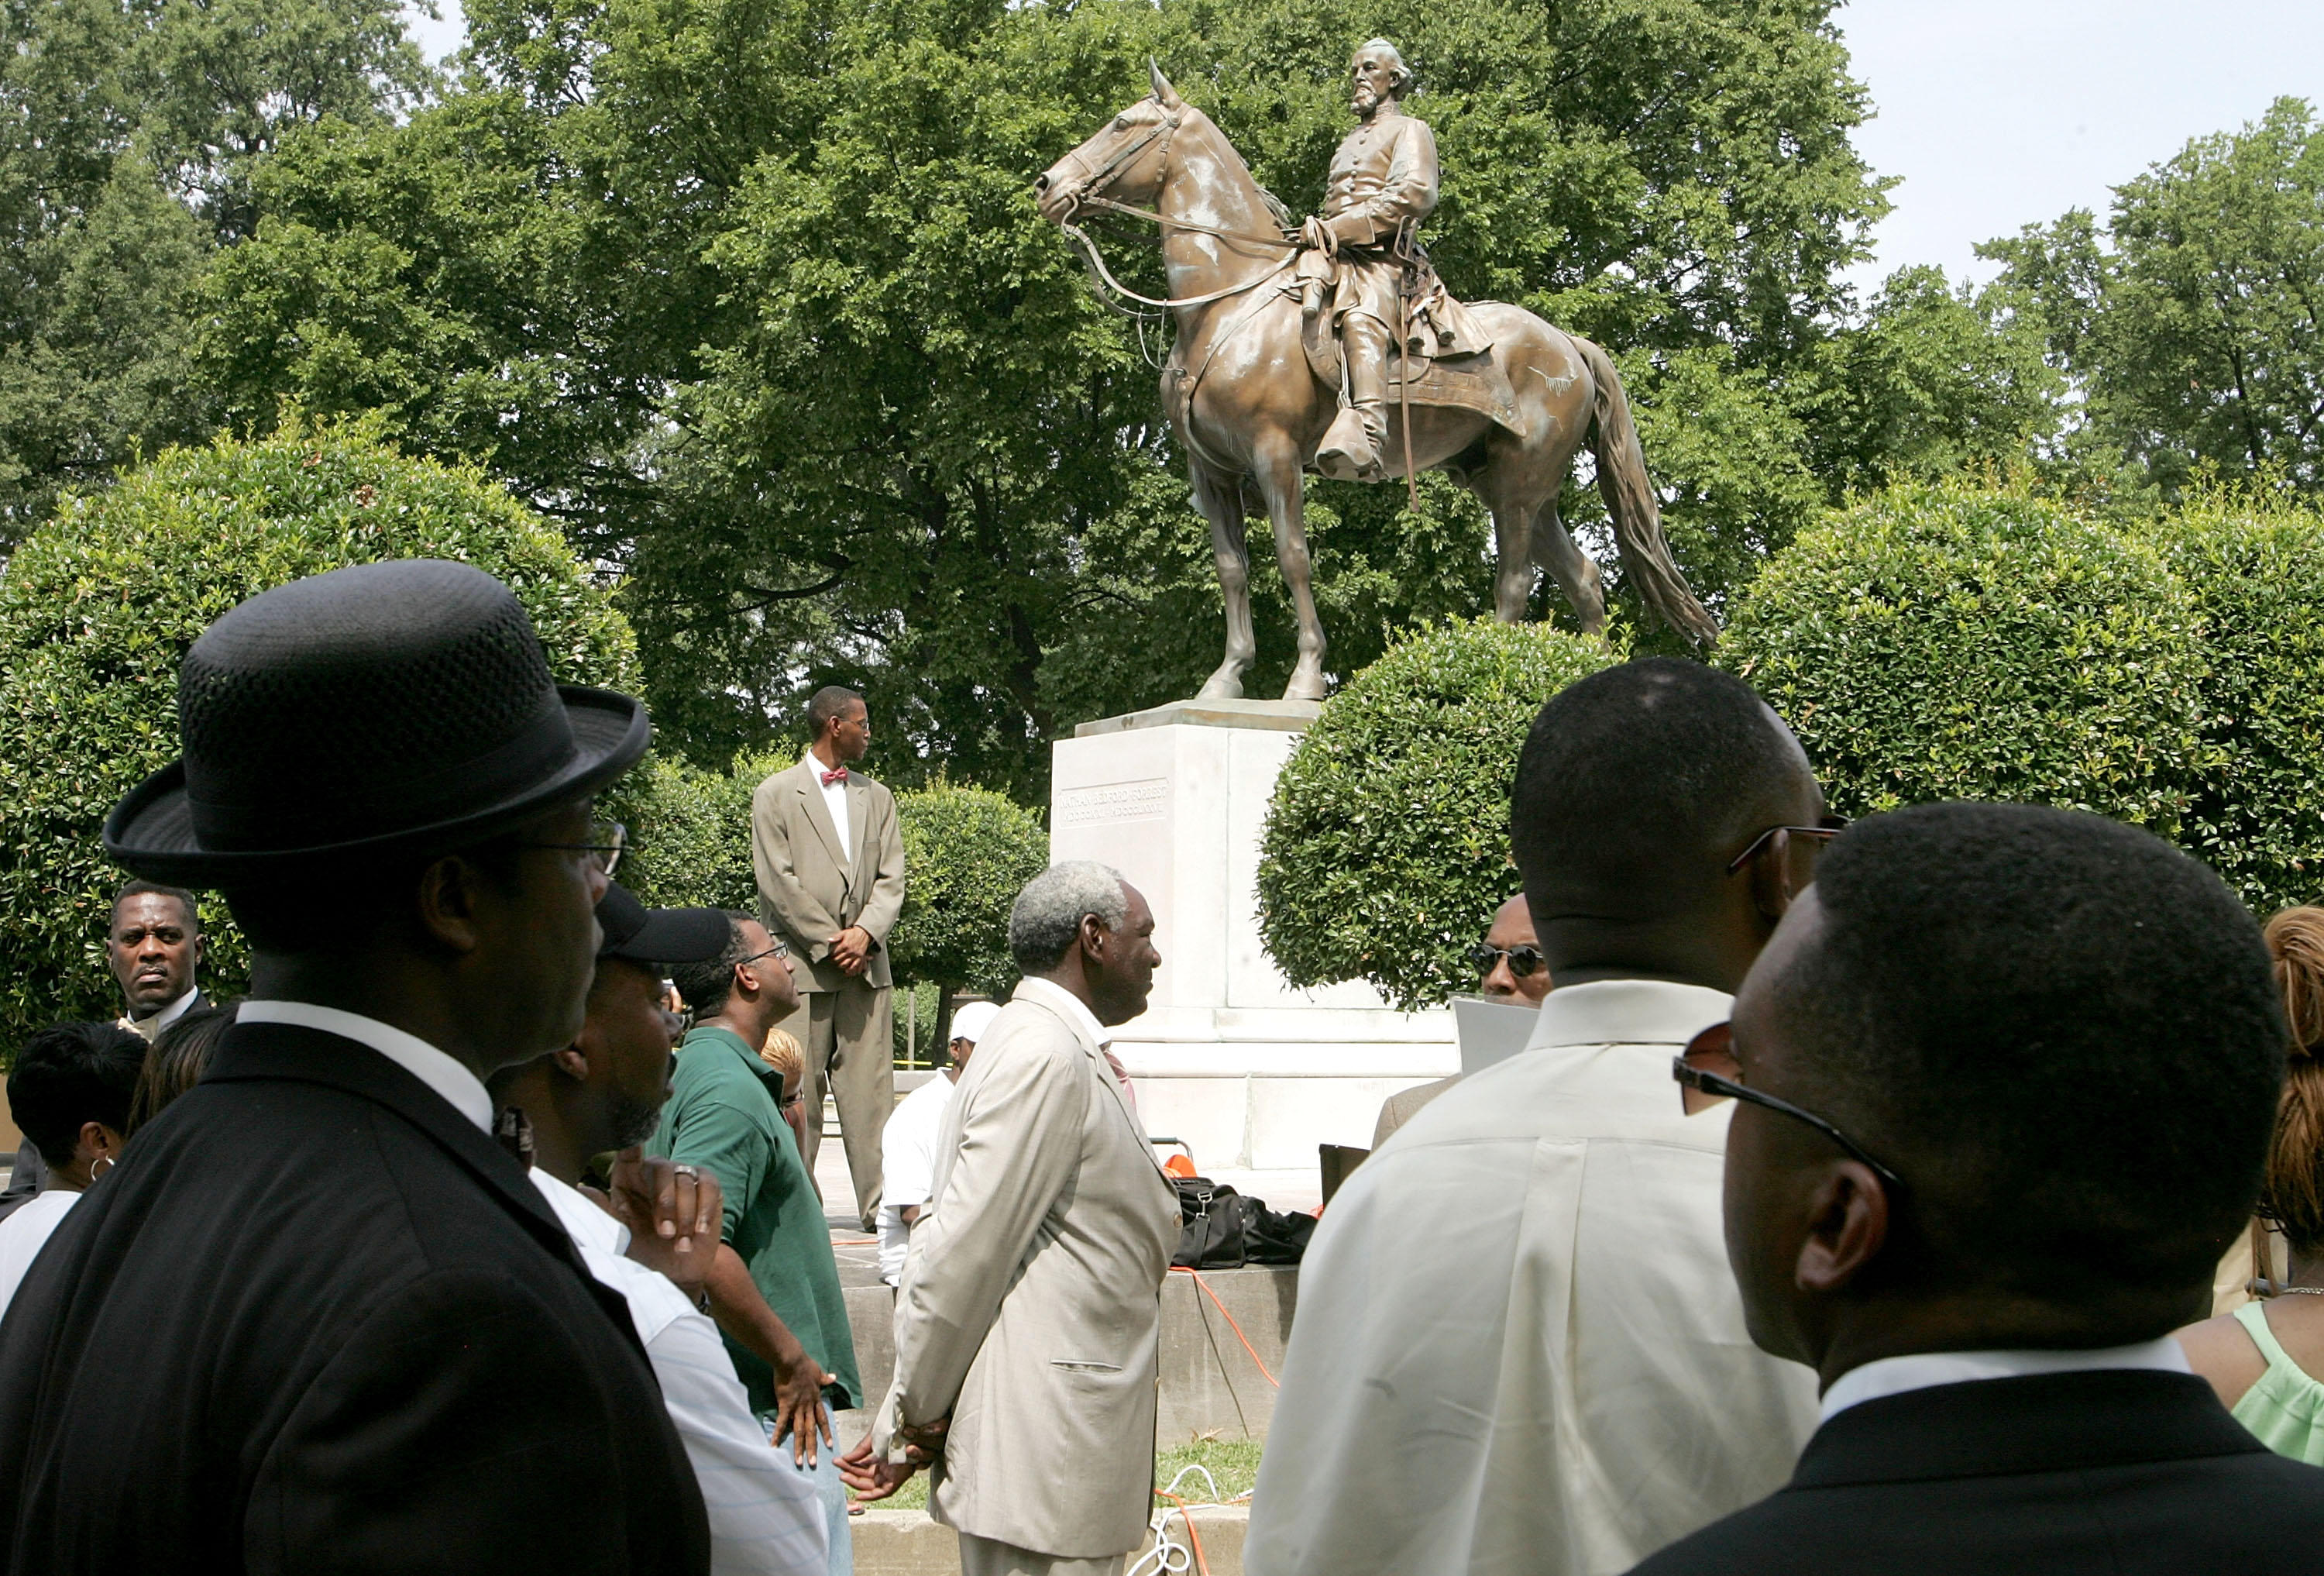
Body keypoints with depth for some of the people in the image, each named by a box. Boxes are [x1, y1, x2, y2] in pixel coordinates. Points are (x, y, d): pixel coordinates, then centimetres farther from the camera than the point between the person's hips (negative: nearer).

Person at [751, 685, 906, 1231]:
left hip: (865, 961, 4)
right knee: (798, 1089, -4)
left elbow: (891, 879, 11)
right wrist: (830, 943, -9)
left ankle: (881, 1202, -5)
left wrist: (865, 932, -6)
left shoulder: (876, 797, 19)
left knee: (871, 1087, -2)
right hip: (801, 961, -4)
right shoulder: (776, 794, 4)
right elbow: (778, 882, -4)